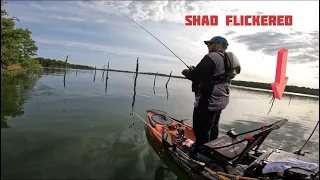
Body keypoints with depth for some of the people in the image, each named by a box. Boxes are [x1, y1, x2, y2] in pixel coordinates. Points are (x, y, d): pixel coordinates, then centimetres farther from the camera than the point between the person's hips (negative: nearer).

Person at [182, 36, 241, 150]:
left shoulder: (212, 57, -16)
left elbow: (195, 76, -22)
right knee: (212, 129, 22)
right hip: (220, 101, 11)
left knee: (201, 132, -3)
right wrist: (195, 70, 11)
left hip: (208, 101, -11)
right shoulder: (228, 60, 15)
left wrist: (186, 72, -2)